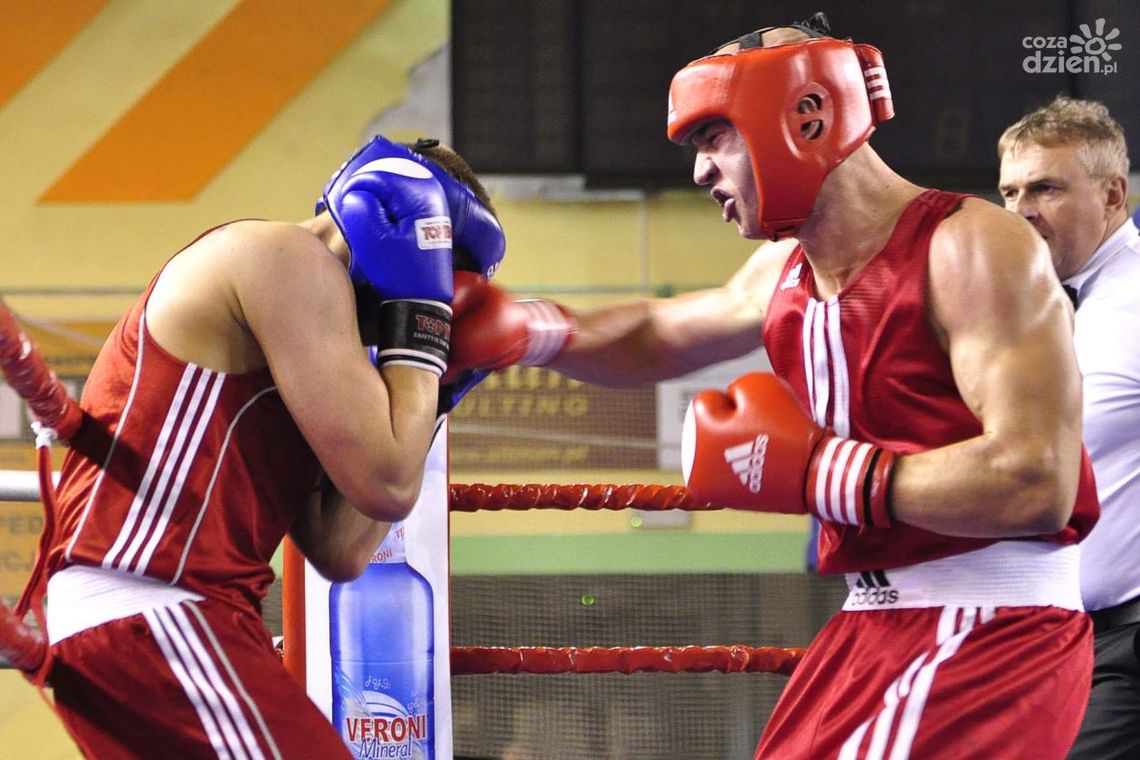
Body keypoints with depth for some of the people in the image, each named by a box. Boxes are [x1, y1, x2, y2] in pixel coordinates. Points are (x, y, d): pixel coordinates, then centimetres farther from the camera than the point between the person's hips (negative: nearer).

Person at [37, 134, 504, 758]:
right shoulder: (291, 261, -5)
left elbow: (340, 553, 18)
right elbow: (386, 485, -12)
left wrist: (424, 400, 20)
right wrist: (418, 323, -1)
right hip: (145, 617, -11)